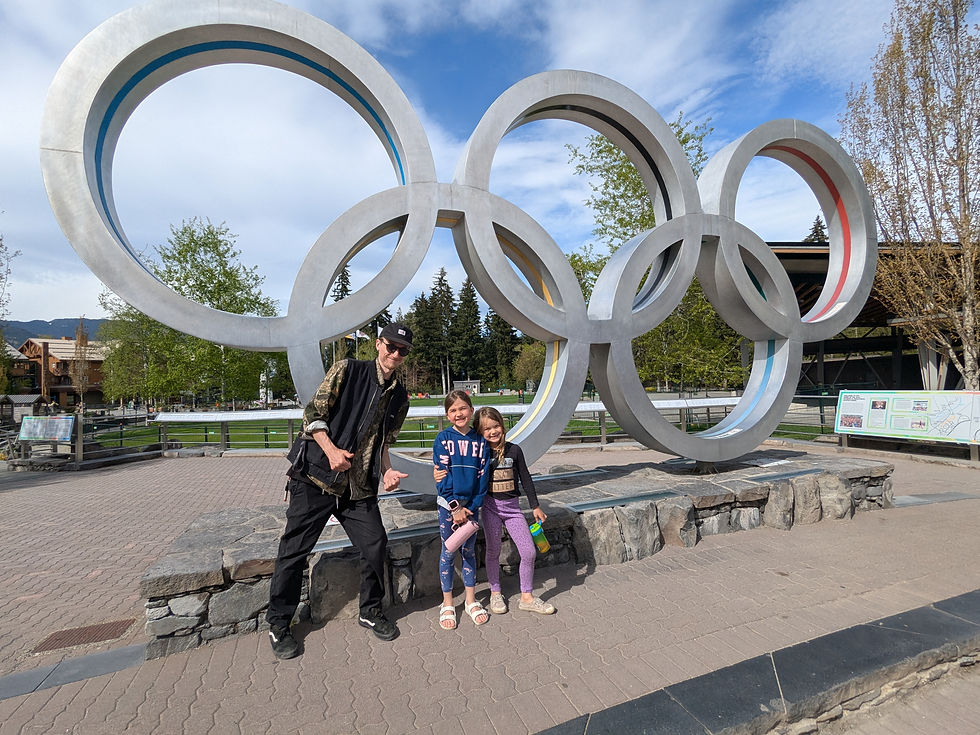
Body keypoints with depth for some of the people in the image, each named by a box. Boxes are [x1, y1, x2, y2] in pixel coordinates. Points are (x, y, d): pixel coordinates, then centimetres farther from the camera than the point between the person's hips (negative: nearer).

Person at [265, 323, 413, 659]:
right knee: (294, 550, 4)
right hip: (316, 476, -4)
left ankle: (370, 611, 26)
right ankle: (278, 625, 25)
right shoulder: (348, 370, -5)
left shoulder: (399, 397, 10)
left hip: (359, 486, 4)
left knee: (376, 545, 1)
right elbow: (313, 412, -7)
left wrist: (387, 471, 0)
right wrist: (331, 450, -20)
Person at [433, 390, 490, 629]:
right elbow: (442, 475, -11)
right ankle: (447, 604, 23)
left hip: (471, 505, 2)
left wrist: (471, 507, -9)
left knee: (469, 551, 13)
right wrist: (455, 507, -14)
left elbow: (483, 477, -2)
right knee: (449, 553, 8)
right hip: (448, 504, -2)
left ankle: (471, 600, 27)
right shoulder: (443, 439, -8)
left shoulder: (480, 441, -2)